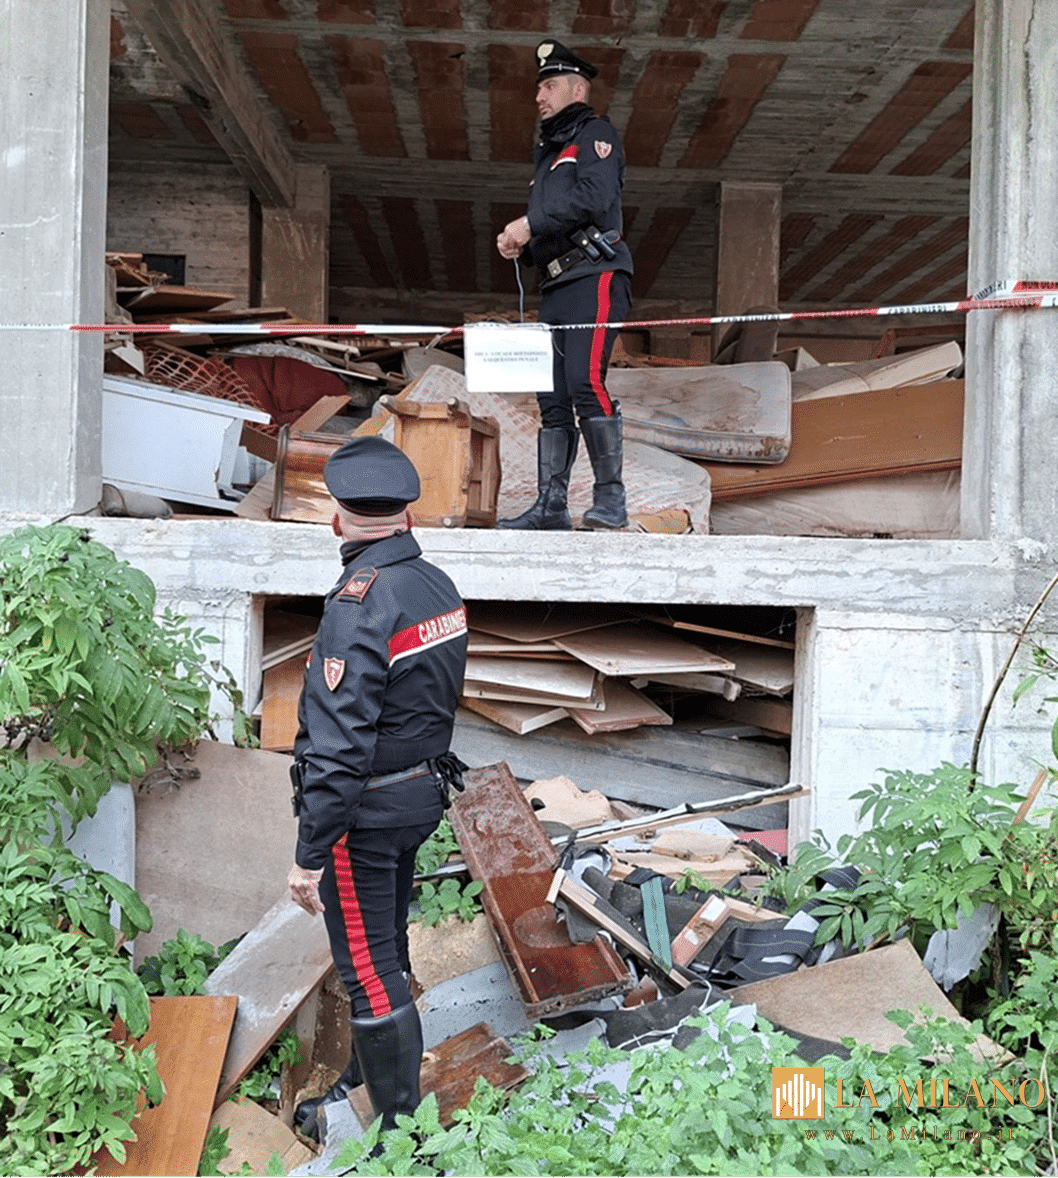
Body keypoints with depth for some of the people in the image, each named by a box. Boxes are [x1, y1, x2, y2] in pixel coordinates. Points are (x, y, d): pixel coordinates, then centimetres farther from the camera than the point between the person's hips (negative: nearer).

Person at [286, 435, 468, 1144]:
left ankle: (399, 1130, 20)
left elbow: (338, 747, -28)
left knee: (368, 968, 5)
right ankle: (369, 1080, 42)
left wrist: (309, 855, -22)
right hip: (423, 793, 9)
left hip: (365, 812, -9)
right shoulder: (440, 588, 1)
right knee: (387, 949, 23)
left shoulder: (358, 606, -26)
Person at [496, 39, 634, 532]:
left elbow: (593, 196, -13)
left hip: (594, 277, -9)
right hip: (556, 287, 9)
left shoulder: (595, 133, 6)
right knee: (552, 398, 1)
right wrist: (519, 245, 9)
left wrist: (530, 223, -10)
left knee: (585, 382, -21)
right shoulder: (549, 152, 31)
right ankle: (551, 506, 1)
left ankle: (610, 500, -19)